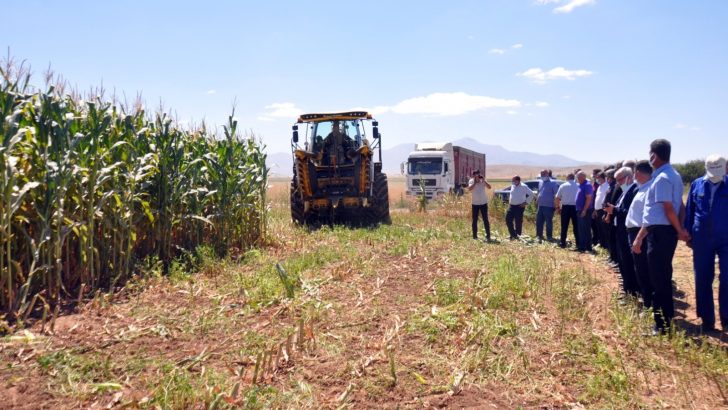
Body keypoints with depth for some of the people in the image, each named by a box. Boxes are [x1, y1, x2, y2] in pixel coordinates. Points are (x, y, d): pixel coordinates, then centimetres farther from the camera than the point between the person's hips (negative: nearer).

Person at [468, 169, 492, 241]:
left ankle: (488, 236, 5)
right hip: (475, 204, 0)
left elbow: (489, 187, -15)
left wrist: (484, 180, -20)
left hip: (483, 203, 0)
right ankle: (474, 236, 13)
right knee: (474, 220, 5)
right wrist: (475, 182, -21)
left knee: (485, 220, 1)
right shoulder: (471, 181, -2)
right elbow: (469, 189, -20)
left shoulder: (483, 181, 0)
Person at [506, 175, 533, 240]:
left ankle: (518, 235, 8)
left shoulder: (523, 187, -9)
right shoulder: (512, 186, 12)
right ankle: (513, 235, 11)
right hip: (511, 206, 7)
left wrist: (526, 202, -9)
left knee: (518, 222, -2)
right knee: (508, 220, 1)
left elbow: (531, 194, -8)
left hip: (519, 207, -7)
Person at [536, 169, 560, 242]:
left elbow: (556, 195, -8)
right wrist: (537, 201, 20)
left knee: (548, 222, -2)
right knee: (539, 221, 9)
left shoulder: (552, 183, -7)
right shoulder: (540, 183, 15)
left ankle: (549, 236, 6)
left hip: (549, 206, -7)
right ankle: (539, 236, 18)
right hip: (540, 205, 7)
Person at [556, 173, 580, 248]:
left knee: (564, 226, 5)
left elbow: (557, 198, 1)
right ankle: (578, 243, 10)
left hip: (565, 207, 0)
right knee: (576, 226, 8)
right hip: (575, 207, 0)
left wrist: (558, 207, 11)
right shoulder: (578, 186, -2)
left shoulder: (563, 186, 0)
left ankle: (563, 243, 6)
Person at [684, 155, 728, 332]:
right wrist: (689, 236, 7)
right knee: (703, 280, 7)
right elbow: (689, 211, 8)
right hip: (702, 240, 2)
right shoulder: (697, 185, 3)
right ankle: (706, 320, 18)